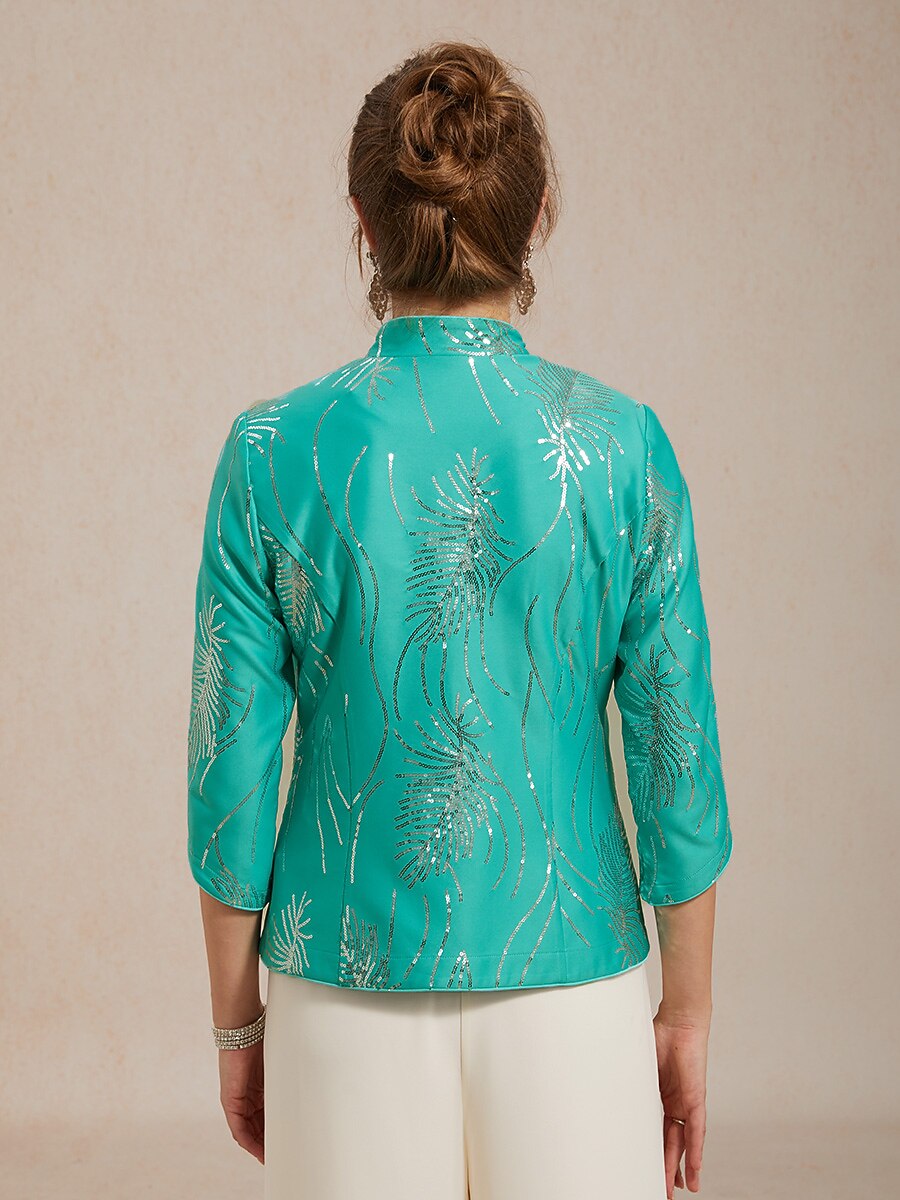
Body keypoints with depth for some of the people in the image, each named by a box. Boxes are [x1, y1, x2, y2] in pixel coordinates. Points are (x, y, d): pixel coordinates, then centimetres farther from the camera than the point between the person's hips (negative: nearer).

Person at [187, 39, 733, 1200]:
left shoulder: (274, 453, -9)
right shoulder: (622, 447, -9)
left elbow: (232, 771, -5)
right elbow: (677, 759, -5)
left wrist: (237, 1019, 8)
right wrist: (687, 1013, 8)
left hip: (351, 986, 0)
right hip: (570, 976, 0)